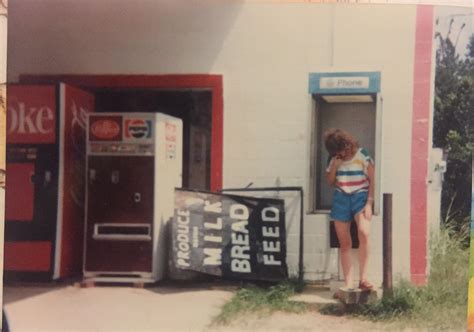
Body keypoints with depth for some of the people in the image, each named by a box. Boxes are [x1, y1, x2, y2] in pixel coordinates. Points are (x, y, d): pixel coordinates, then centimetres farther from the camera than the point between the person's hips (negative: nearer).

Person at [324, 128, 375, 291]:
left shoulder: (362, 155, -5)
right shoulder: (333, 159, 7)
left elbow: (372, 180, -4)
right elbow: (330, 181, 13)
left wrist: (369, 203, -11)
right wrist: (334, 167, -5)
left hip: (360, 197, -4)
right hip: (341, 199, 4)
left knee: (364, 233, -28)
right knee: (345, 243, 2)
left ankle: (363, 278, -21)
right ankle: (348, 284, 6)